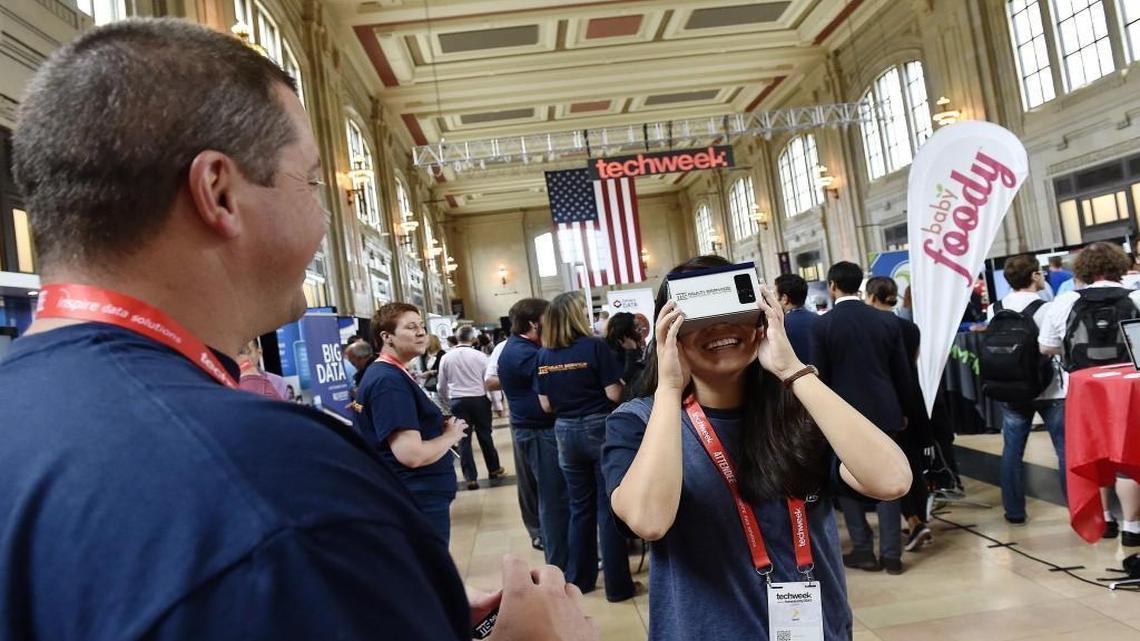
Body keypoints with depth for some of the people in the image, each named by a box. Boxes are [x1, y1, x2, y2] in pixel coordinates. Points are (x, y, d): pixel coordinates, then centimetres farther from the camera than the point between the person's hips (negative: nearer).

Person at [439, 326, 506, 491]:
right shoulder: (480, 356, -5)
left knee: (464, 439, 6)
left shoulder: (446, 358, 1)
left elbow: (442, 387, 9)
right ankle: (494, 470, 28)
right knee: (485, 436, 13)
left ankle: (470, 477, 6)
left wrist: (447, 403, 25)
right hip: (478, 399, -1)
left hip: (457, 401, 1)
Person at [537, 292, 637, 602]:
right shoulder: (595, 346, -12)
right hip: (599, 429, -4)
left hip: (565, 433, 5)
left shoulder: (544, 355, 2)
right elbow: (614, 394, -14)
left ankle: (578, 578, 26)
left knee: (580, 507, 17)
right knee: (609, 507, 4)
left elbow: (546, 405, 4)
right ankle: (617, 584, 11)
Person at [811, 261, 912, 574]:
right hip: (884, 411, 3)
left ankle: (863, 550, 14)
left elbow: (820, 377, -8)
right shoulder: (887, 320, 1)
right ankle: (891, 554, 14)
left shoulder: (822, 325, -9)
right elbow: (903, 372, 5)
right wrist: (899, 408, 18)